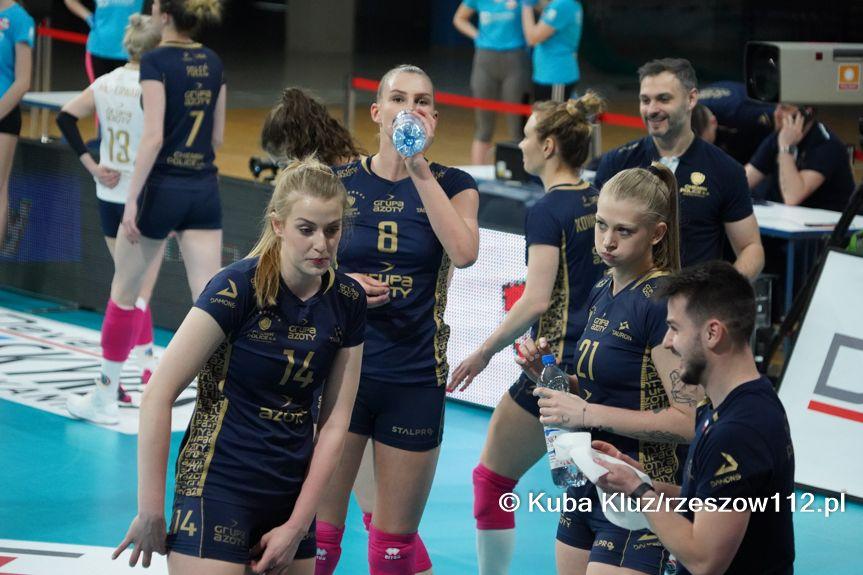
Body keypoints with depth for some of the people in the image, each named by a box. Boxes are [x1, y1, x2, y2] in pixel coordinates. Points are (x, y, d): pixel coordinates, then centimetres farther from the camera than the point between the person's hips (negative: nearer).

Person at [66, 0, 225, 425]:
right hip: (205, 190, 5)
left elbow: (153, 136, -19)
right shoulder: (212, 63, 7)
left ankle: (104, 398, 23)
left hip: (162, 188, -5)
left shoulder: (156, 62, -13)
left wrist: (132, 200, -17)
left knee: (124, 291, 13)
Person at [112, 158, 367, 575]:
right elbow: (158, 394, -15)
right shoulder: (238, 287, -15)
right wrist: (151, 511, -14)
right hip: (219, 488, -5)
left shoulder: (347, 302, 1)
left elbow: (334, 421, 4)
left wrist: (297, 525, -1)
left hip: (293, 491, 6)